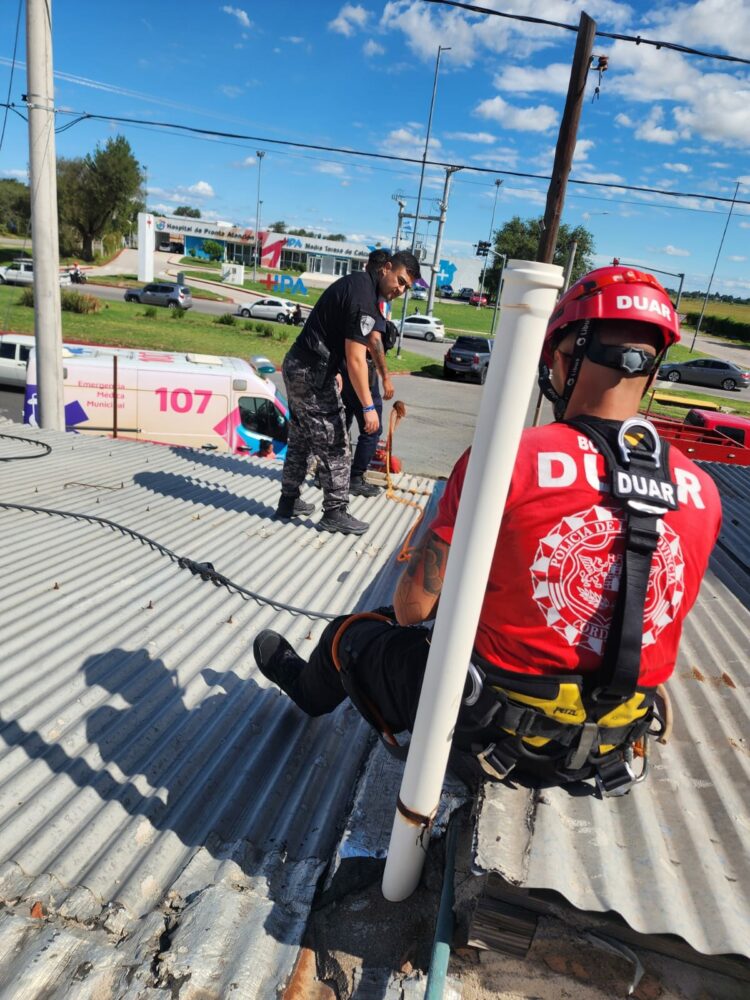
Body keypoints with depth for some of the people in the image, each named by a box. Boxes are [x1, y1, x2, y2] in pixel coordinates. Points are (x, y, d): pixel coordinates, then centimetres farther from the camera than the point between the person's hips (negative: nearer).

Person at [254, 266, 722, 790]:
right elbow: (643, 615, 6)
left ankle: (309, 686, 53)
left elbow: (413, 605, -14)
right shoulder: (702, 492, -8)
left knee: (349, 633, 21)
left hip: (496, 726, -5)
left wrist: (410, 612, 10)